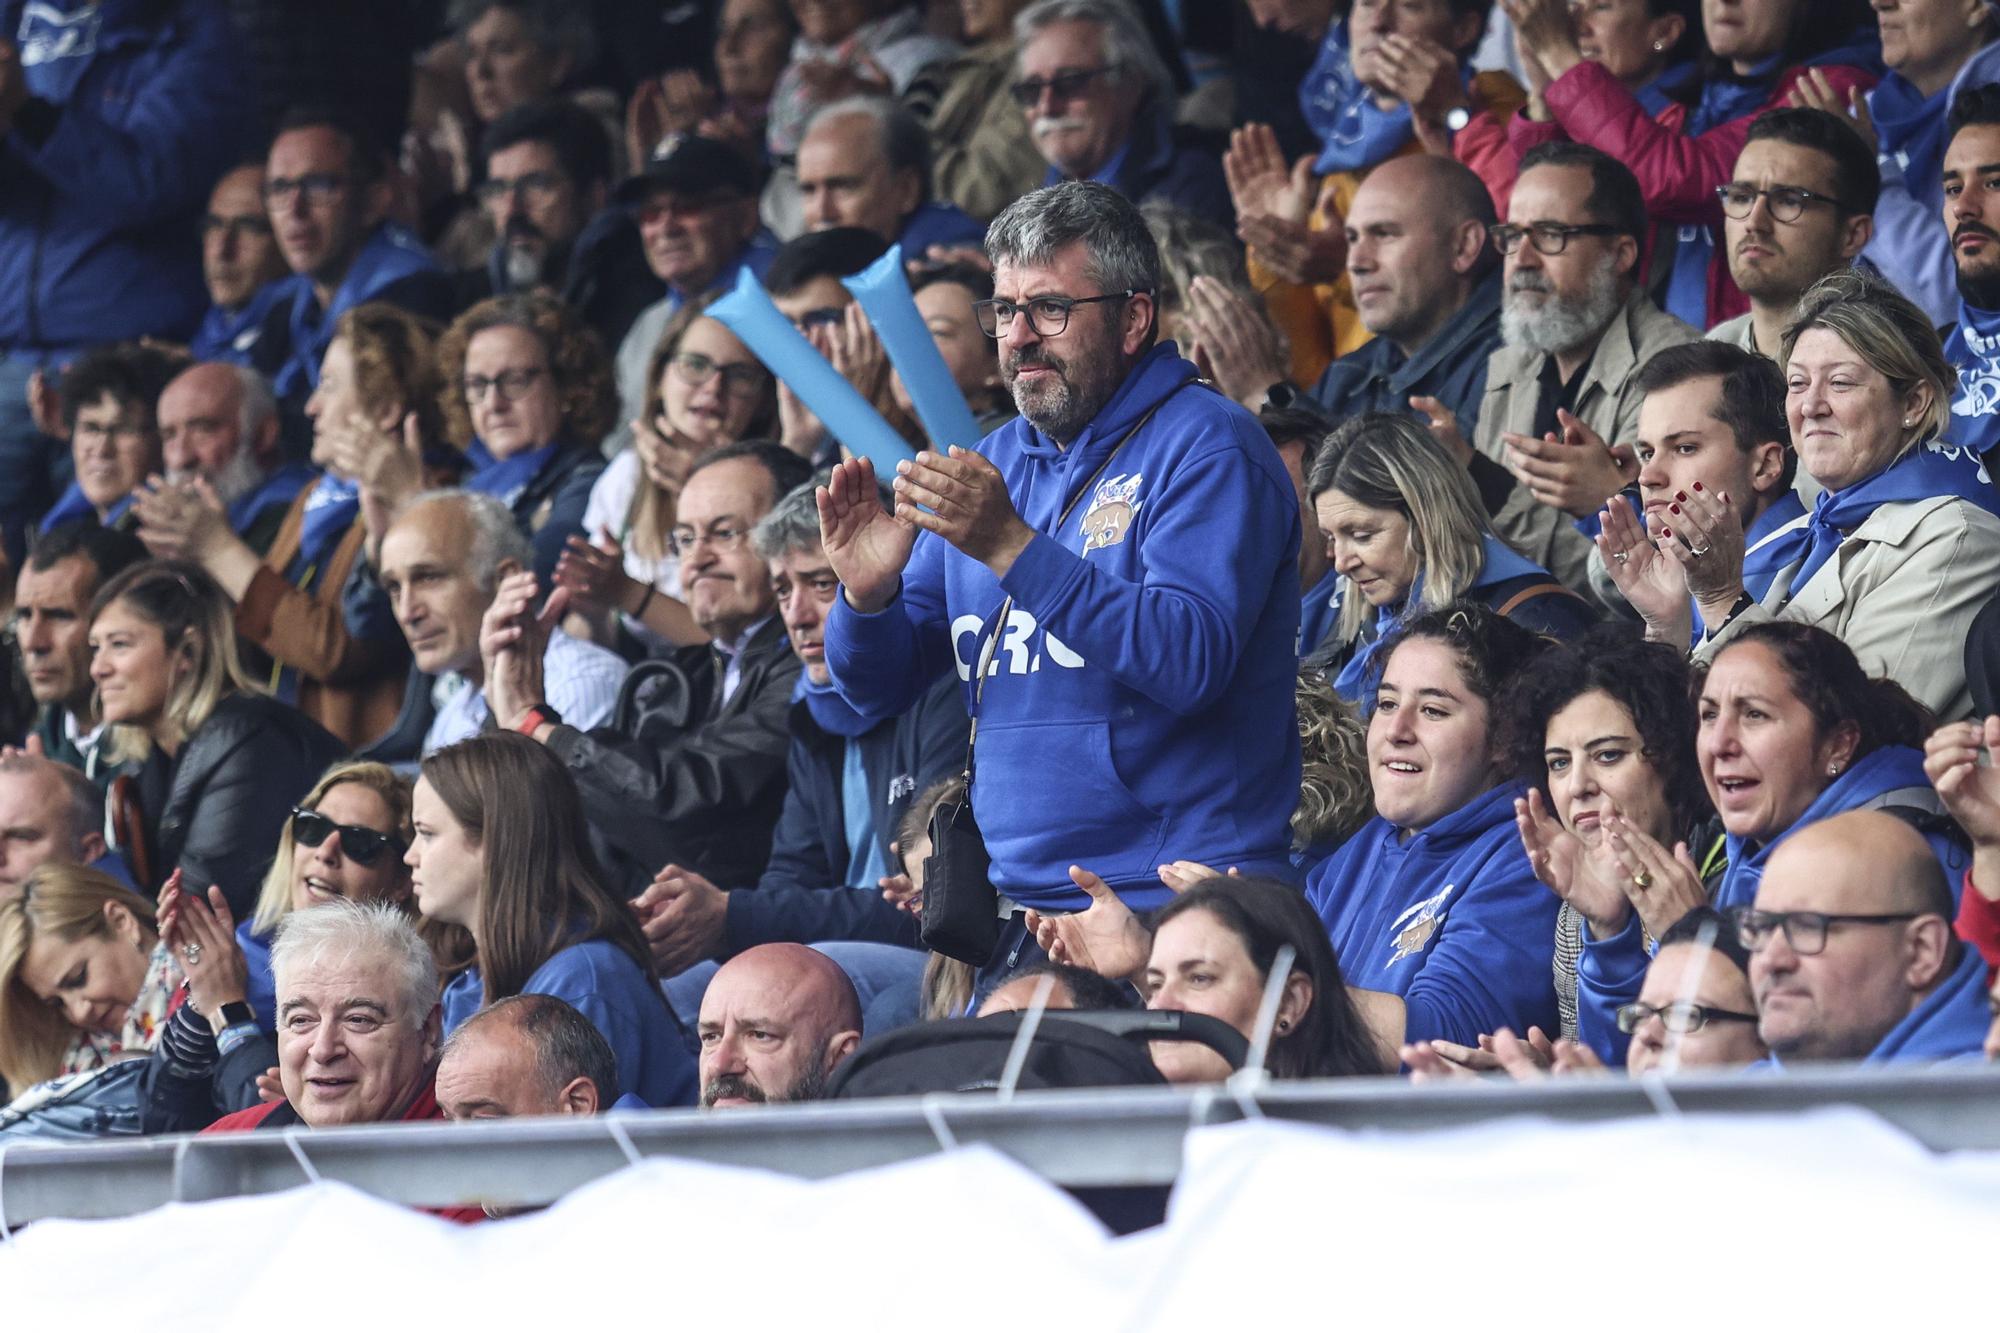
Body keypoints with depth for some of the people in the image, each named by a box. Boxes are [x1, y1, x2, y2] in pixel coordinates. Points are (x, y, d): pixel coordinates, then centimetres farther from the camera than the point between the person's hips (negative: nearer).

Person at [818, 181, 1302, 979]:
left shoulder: (1206, 449, -4)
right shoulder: (998, 462, 17)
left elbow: (1191, 659, -20)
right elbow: (879, 688, 17)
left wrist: (1013, 549, -24)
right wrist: (868, 595, -6)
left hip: (1168, 905, -6)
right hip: (1014, 904, 7)